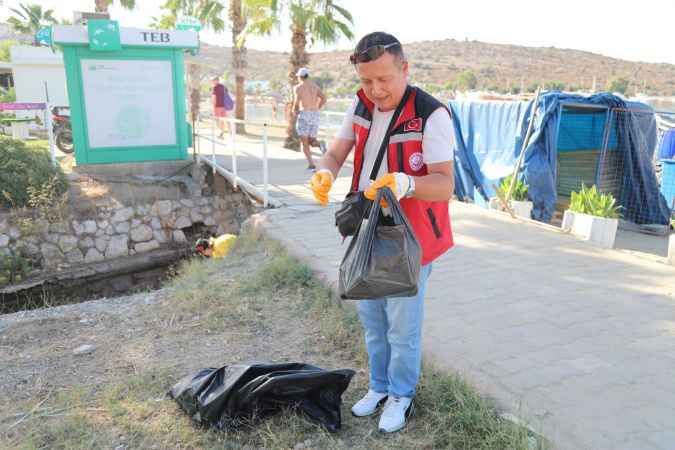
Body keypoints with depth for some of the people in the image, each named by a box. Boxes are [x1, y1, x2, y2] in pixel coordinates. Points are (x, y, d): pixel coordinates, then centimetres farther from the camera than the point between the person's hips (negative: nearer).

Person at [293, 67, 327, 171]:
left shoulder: (298, 87, -1)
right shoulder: (315, 86, 14)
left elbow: (296, 102, -14)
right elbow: (323, 99, 4)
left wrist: (294, 110, 7)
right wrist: (316, 110, 15)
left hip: (304, 115, -5)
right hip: (315, 115, 5)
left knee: (304, 142, 3)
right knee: (311, 141, 14)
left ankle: (311, 165, -10)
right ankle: (320, 144, -22)